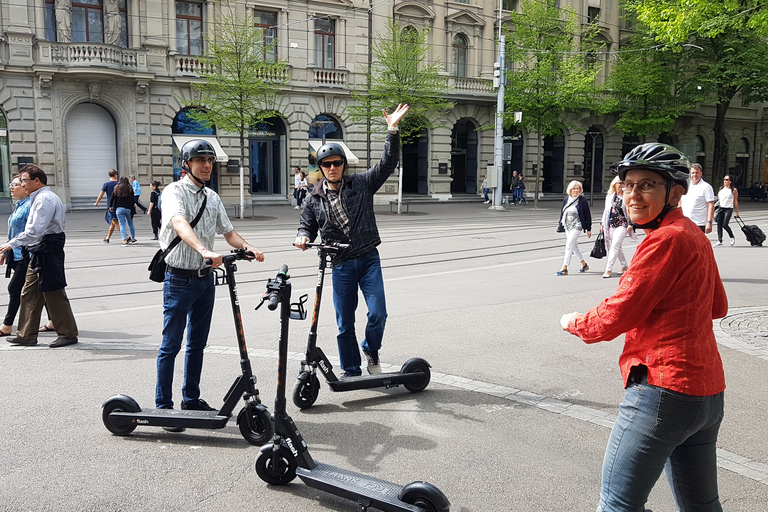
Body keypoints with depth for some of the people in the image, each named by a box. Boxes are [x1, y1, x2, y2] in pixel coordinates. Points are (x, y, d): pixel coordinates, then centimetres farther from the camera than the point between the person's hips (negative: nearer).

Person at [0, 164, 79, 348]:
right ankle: (27, 335, 19)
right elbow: (62, 222, 21)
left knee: (54, 294, -3)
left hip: (47, 253, -11)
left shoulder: (44, 199, -16)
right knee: (29, 294, 12)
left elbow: (34, 230, -24)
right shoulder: (41, 197, 17)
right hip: (39, 253, 11)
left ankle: (68, 334, 6)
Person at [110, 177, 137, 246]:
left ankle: (125, 240, -14)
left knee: (122, 225, -3)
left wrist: (110, 206, 15)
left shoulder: (116, 189, 2)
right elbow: (133, 200, -5)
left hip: (119, 209, -1)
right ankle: (133, 239, 24)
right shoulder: (130, 189, -1)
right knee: (130, 224, 16)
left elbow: (112, 198, 4)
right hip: (129, 209, 1)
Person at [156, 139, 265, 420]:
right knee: (171, 346, 0)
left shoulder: (212, 197, 12)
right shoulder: (175, 191, -10)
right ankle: (163, 406, 9)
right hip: (179, 279, -7)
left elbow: (228, 232, 12)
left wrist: (247, 247, -10)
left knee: (198, 343, 15)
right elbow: (180, 224, -29)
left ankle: (191, 399, 28)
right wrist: (204, 251, -46)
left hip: (205, 279, 7)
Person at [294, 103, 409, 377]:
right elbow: (307, 226, 13)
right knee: (345, 324, 7)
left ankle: (371, 350, 21)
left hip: (369, 260, -1)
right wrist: (303, 237, -11)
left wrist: (392, 131, -16)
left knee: (378, 313, -9)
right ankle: (351, 370, 23)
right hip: (341, 265, 1)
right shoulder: (315, 199, 5)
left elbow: (387, 163, -4)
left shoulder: (361, 184, 2)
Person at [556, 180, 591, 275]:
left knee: (569, 246, -12)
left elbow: (587, 215, -4)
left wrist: (589, 229, -3)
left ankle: (564, 268, -10)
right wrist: (561, 224, 14)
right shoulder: (566, 199, 6)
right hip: (567, 226, 6)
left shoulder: (582, 200, -8)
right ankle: (584, 264, 31)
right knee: (574, 246, 14)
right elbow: (562, 212, 17)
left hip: (577, 226, -6)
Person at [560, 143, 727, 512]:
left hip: (663, 389, -10)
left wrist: (573, 322, -1)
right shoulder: (694, 236, 13)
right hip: (707, 392, 10)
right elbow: (717, 306, 25)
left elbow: (615, 317, -18)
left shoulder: (666, 239, -16)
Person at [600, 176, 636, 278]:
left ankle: (608, 269, -11)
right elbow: (606, 210, 16)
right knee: (618, 247, 14)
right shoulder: (609, 196, 10)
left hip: (622, 225, -5)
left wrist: (631, 224, -6)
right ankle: (624, 266, 31)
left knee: (615, 246, -11)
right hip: (611, 225, 5)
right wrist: (602, 223, 14)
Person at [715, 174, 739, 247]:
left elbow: (735, 201, 3)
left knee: (724, 224, -12)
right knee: (719, 225, -1)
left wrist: (737, 211, 3)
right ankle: (720, 241, 5)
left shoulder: (733, 190, 1)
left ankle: (732, 237, 11)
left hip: (728, 209, -5)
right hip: (720, 208, 5)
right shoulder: (721, 188, 14)